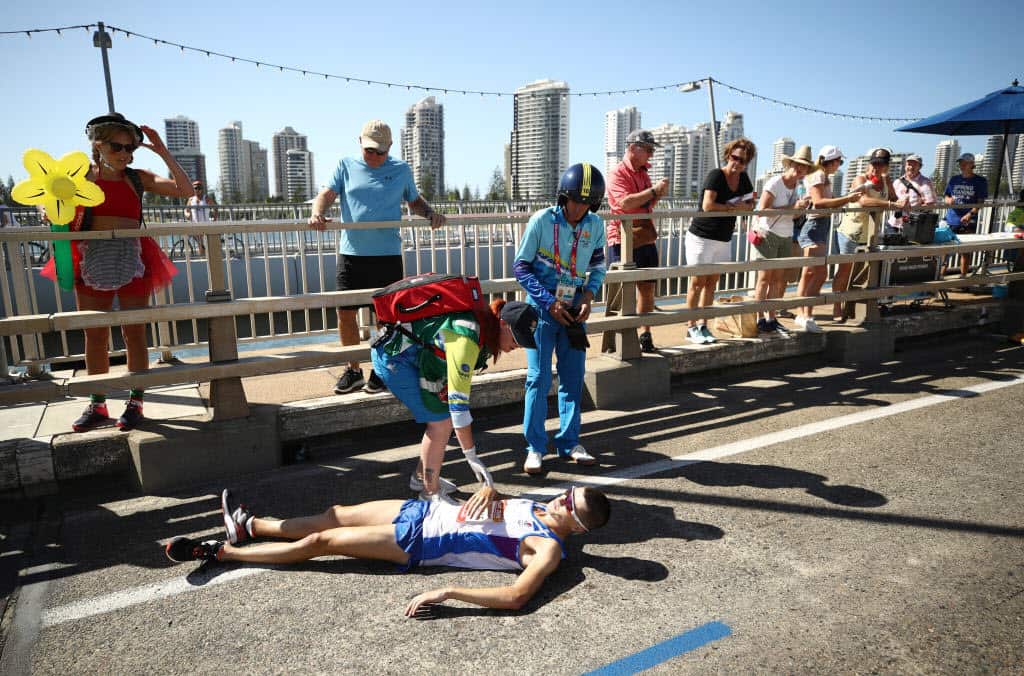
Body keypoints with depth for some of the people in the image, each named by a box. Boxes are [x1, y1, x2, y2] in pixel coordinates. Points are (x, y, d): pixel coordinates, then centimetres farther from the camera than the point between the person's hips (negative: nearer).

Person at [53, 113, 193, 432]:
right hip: (91, 260, 1)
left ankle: (135, 402, 14)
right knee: (95, 335, 8)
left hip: (132, 259, -1)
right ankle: (97, 405, 20)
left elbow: (185, 190, -4)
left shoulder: (137, 178, 4)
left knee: (134, 333, 4)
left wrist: (162, 152, -8)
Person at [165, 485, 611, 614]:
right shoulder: (540, 506, 4)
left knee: (320, 542, -1)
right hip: (423, 511, 7)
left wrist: (447, 593, -40)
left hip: (418, 543, -7)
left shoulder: (548, 548, -20)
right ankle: (247, 525, 36)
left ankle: (219, 551, 17)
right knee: (335, 515, 13)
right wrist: (488, 490, -8)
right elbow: (496, 501, 16)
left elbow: (516, 597, -35)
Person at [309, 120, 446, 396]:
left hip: (388, 254, -1)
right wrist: (317, 214, -21)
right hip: (351, 253, 1)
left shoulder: (401, 170, 11)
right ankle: (353, 370, 19)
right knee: (345, 312, 3)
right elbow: (327, 194, 0)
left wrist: (430, 213, -1)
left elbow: (415, 201, 21)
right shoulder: (346, 166, 9)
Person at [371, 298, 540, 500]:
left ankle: (421, 477, 28)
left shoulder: (484, 328, -3)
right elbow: (458, 399, -32)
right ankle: (431, 493, 2)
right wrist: (471, 456, -29)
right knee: (441, 421, -10)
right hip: (393, 359, -9)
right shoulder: (467, 339, -32)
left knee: (442, 418, 10)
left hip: (412, 358, 9)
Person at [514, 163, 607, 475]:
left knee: (573, 377, 8)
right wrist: (549, 302, -14)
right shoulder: (542, 221, -12)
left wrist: (589, 294, -7)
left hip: (575, 307, 4)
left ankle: (569, 442, 21)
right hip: (543, 306, -4)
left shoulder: (595, 225, -2)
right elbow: (521, 266, -8)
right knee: (539, 378, -3)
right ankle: (535, 447, 8)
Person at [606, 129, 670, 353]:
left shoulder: (644, 172, 17)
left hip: (645, 239, 8)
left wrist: (658, 194, 5)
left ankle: (644, 334, 19)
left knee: (647, 288, 9)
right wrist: (653, 190, -19)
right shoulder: (618, 173, -8)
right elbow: (625, 203, -24)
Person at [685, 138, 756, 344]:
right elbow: (707, 205, -27)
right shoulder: (716, 175, -15)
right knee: (698, 282, -1)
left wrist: (743, 206, -13)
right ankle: (692, 327, 6)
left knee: (711, 283, 8)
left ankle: (703, 326, 15)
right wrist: (731, 207, -13)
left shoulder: (743, 178, 6)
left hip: (724, 240, 7)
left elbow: (750, 204, 11)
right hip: (701, 237, -7)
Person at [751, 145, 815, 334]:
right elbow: (761, 211, -20)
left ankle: (771, 319, 12)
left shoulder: (796, 185, 11)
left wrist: (801, 206, 0)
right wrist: (791, 208, -23)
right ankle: (759, 319, 1)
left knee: (779, 280, 5)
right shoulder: (774, 183, -11)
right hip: (768, 235, -7)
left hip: (786, 237, 7)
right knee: (765, 278, -4)